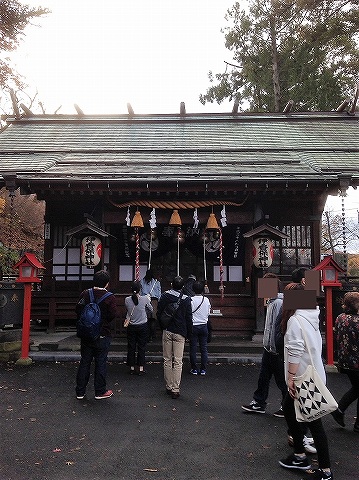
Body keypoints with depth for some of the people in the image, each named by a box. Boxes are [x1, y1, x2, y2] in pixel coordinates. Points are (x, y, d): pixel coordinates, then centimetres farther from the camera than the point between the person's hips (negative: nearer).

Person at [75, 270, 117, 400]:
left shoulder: (85, 294, -3)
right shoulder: (110, 297, -14)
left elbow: (77, 310, 1)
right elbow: (113, 315, -16)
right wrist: (104, 320, 5)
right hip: (102, 336, -4)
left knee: (84, 362, 13)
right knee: (101, 363, 8)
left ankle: (80, 392, 21)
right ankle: (100, 391, 17)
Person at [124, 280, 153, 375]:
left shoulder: (127, 300, -8)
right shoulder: (145, 299, -13)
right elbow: (151, 310, 1)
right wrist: (149, 300, 15)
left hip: (131, 326, 2)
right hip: (143, 326, -2)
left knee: (131, 347, 11)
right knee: (141, 347, 7)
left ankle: (132, 368, 18)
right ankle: (141, 368, 11)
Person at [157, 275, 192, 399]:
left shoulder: (164, 296, -2)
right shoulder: (186, 299, -7)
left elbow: (159, 313, 3)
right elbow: (189, 318, -2)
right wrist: (189, 333, 8)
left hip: (167, 332, 2)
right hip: (180, 333, -2)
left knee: (167, 360, 11)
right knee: (178, 361, 1)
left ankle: (169, 387, 17)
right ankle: (175, 389, 1)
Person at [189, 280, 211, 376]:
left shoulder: (191, 300, -12)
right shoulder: (206, 300, -2)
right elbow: (208, 313, 7)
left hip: (193, 326, -3)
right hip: (204, 326, 3)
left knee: (193, 349, 7)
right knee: (204, 348, 9)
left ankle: (194, 369, 12)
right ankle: (203, 369, 12)